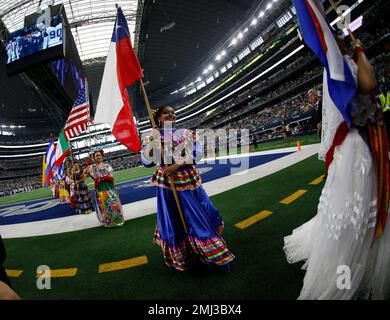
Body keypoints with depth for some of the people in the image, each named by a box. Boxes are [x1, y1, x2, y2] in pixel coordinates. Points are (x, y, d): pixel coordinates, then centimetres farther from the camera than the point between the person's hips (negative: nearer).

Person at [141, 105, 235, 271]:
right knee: (175, 219, 5)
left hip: (190, 180, 4)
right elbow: (146, 161, -11)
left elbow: (197, 152, -5)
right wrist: (153, 140, -22)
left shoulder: (185, 133, 7)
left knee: (203, 214, 13)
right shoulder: (153, 137, -1)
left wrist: (178, 164, -18)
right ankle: (180, 256, 25)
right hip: (169, 183, -4)